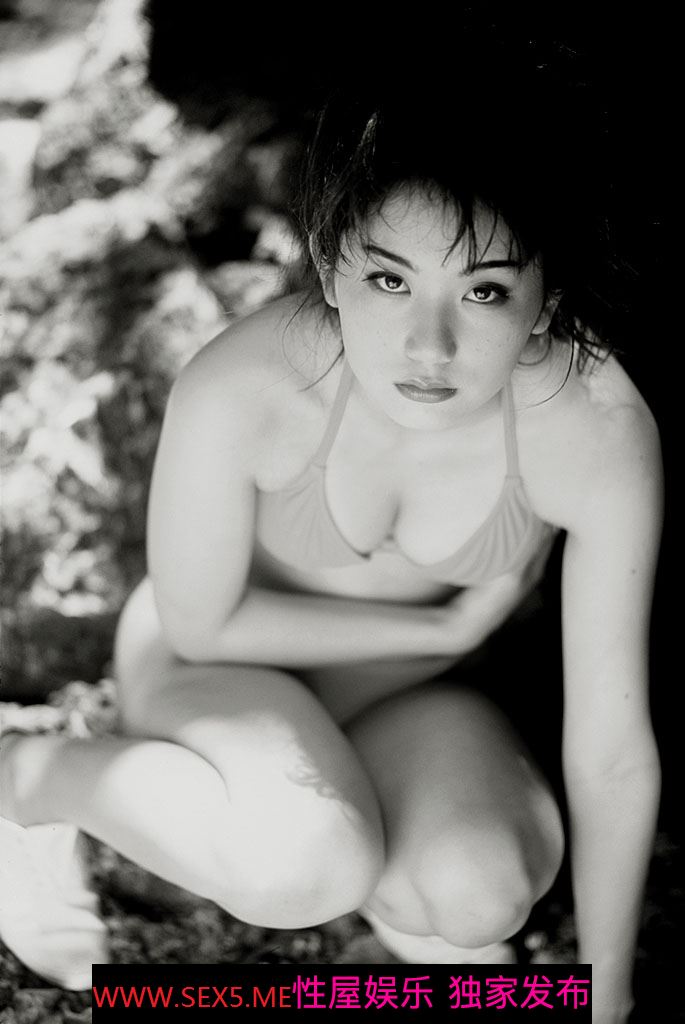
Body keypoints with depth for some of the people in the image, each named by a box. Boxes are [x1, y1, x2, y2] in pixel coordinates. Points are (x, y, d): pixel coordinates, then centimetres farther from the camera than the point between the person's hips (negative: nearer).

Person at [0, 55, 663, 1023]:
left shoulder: (598, 429, -30)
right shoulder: (237, 391, -34)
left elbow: (613, 752, -20)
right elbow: (202, 625, -15)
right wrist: (442, 628, -16)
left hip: (411, 689, 2)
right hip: (219, 663, -1)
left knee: (482, 892, -29)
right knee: (310, 863, -33)